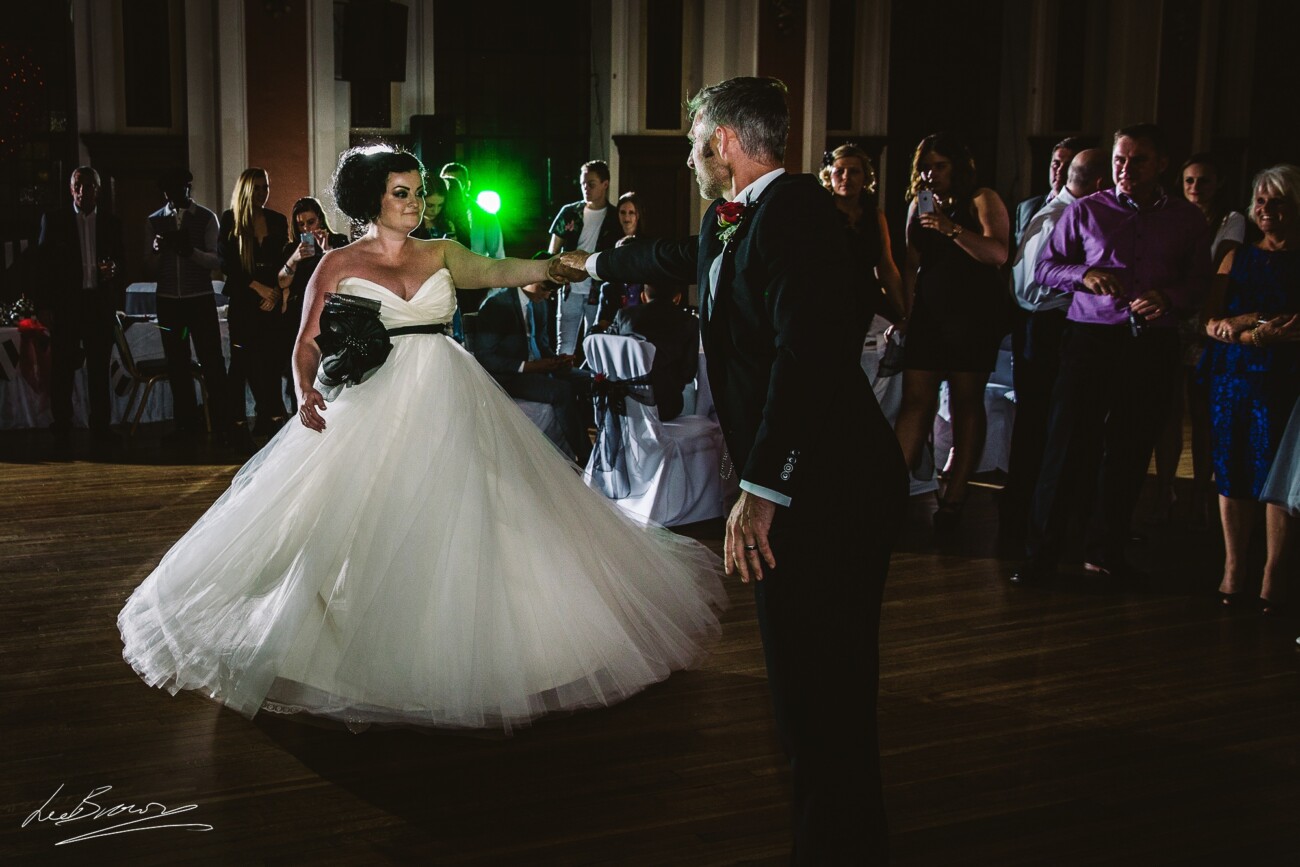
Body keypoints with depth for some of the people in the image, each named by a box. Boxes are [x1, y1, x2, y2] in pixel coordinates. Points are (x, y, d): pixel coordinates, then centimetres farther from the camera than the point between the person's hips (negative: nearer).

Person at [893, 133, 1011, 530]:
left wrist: (952, 229, -24)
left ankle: (954, 497, 0)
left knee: (966, 403, -2)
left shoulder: (982, 200, 0)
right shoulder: (919, 205, 16)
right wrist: (904, 315, 11)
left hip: (974, 314, -4)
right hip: (928, 314, 4)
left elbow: (998, 253, -14)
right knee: (915, 400, -4)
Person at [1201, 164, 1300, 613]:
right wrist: (1262, 322, -11)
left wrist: (1246, 331, -13)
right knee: (1232, 473, 4)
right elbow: (1212, 324, 4)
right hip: (1232, 378, 3)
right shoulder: (1237, 257, 12)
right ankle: (1233, 569, 13)